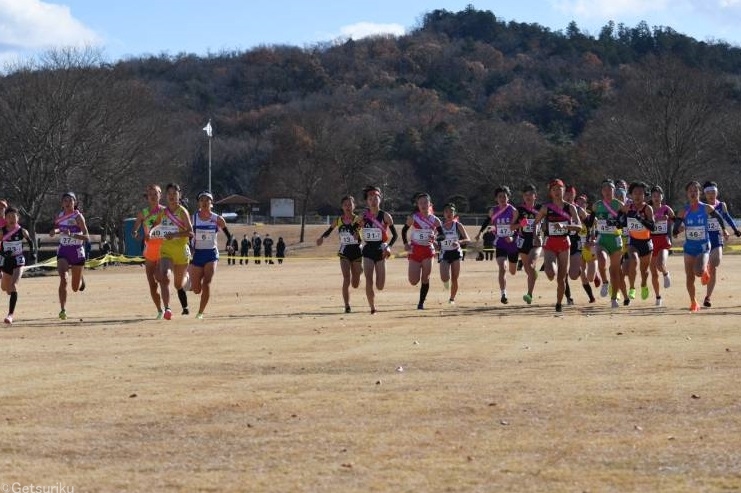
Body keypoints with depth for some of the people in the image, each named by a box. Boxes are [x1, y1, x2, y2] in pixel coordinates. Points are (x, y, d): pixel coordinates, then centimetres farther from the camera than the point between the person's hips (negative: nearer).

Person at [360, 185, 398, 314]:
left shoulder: (385, 216, -4)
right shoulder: (363, 217, 1)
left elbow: (395, 235, -1)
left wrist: (388, 247, -14)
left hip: (380, 251, -1)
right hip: (368, 251, 1)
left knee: (380, 286, 1)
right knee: (369, 281, -11)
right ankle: (372, 308, -1)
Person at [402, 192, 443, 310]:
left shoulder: (434, 220, -1)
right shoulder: (413, 218, -4)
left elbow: (442, 235, 5)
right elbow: (404, 230, 6)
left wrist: (435, 237, -17)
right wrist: (406, 244, -7)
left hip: (428, 250, 1)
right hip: (415, 250, -1)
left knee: (425, 278, -5)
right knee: (414, 281, -3)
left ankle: (421, 302, 6)